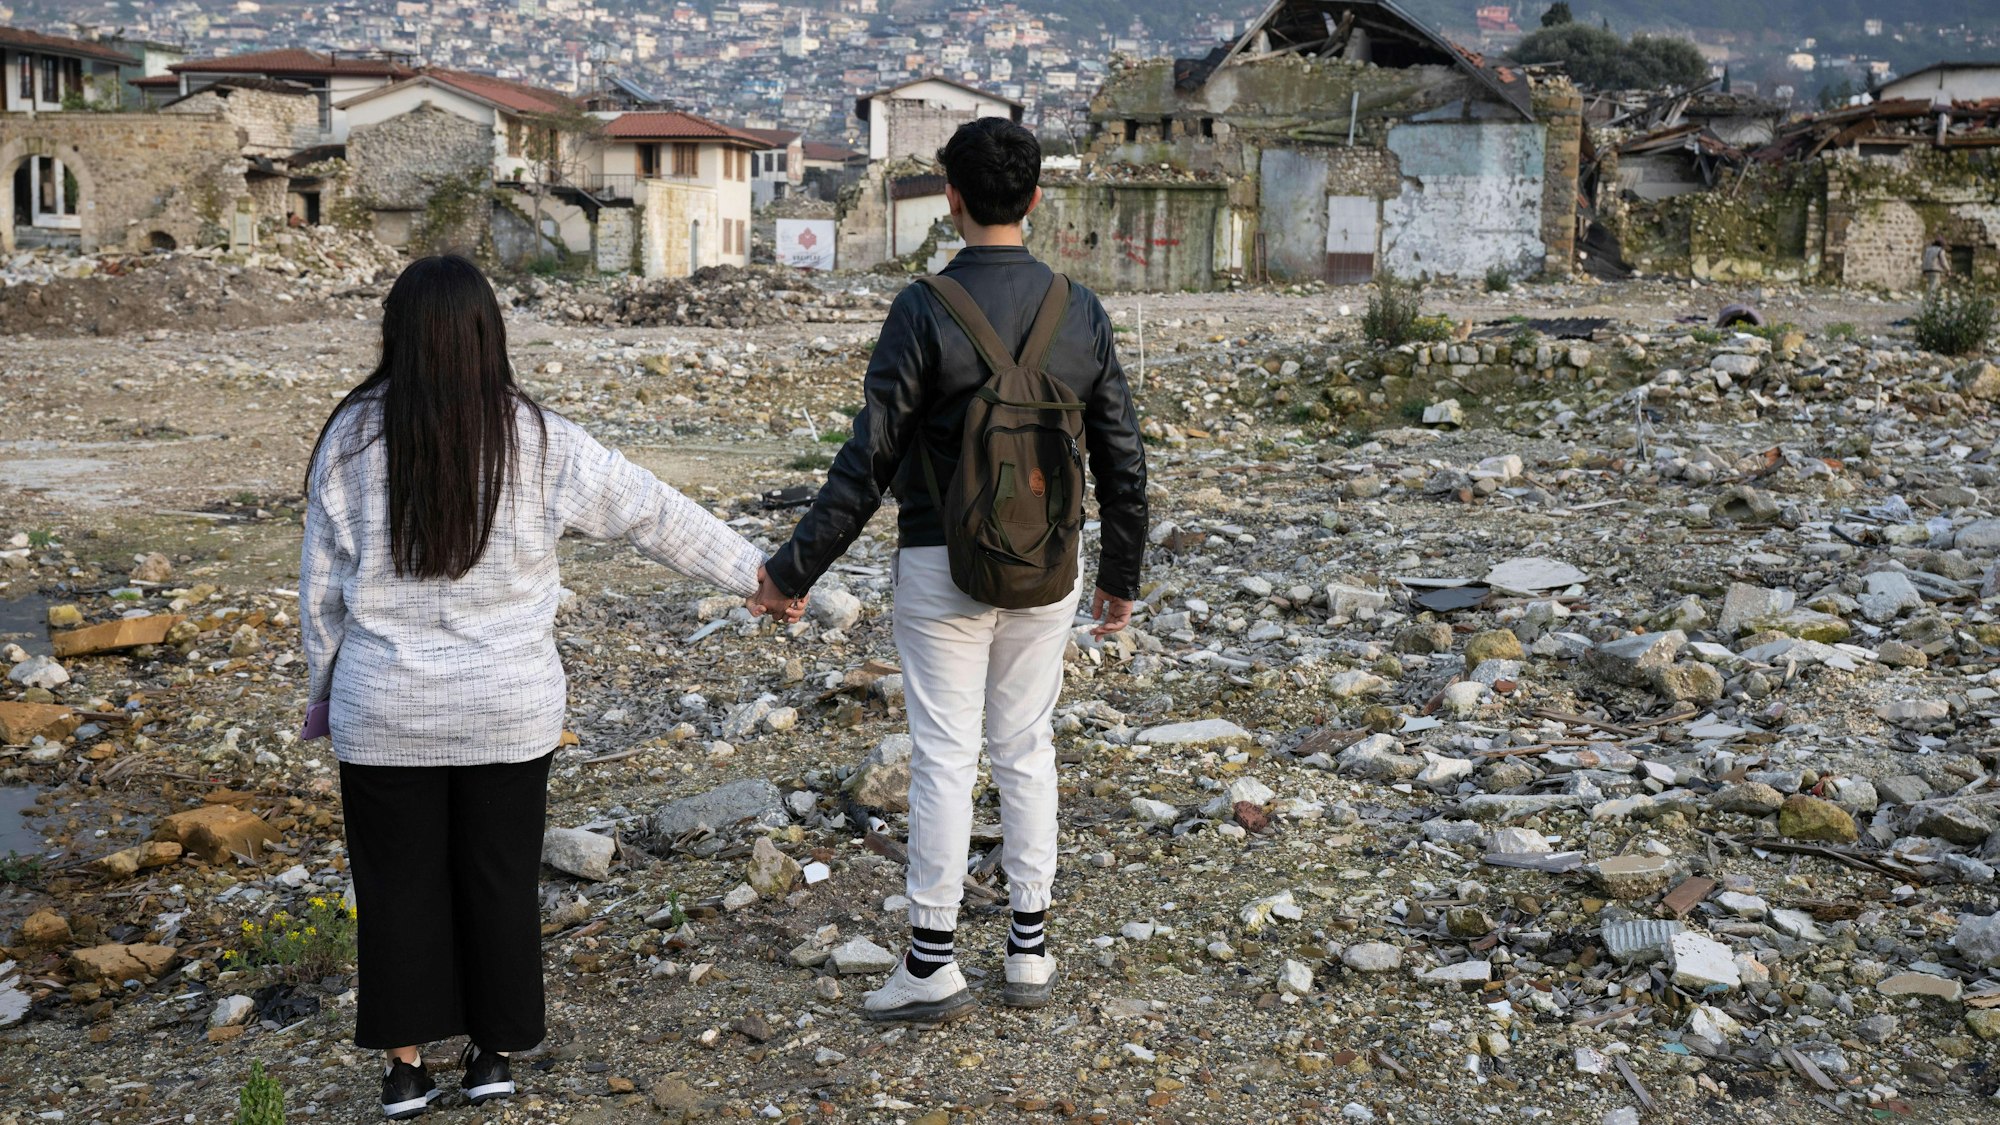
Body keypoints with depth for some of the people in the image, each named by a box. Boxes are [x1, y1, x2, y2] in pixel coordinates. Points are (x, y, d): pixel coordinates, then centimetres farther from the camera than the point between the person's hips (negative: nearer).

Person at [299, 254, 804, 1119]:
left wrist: (326, 695, 13)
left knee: (399, 884, 13)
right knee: (499, 879, 14)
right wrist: (752, 573, 12)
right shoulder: (537, 442, -8)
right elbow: (657, 515, 0)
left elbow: (321, 590, -1)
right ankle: (493, 1053, 25)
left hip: (386, 714, 0)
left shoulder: (350, 440, -7)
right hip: (509, 713, 0)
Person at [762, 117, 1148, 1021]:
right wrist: (1121, 575, 17)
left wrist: (796, 567, -7)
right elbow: (1122, 461, 5)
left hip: (942, 566, -4)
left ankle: (932, 965, 11)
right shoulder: (1081, 310, 1)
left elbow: (871, 460, -14)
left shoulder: (925, 311, -12)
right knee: (1027, 749, 14)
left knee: (944, 754, 3)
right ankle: (1030, 951, 21)